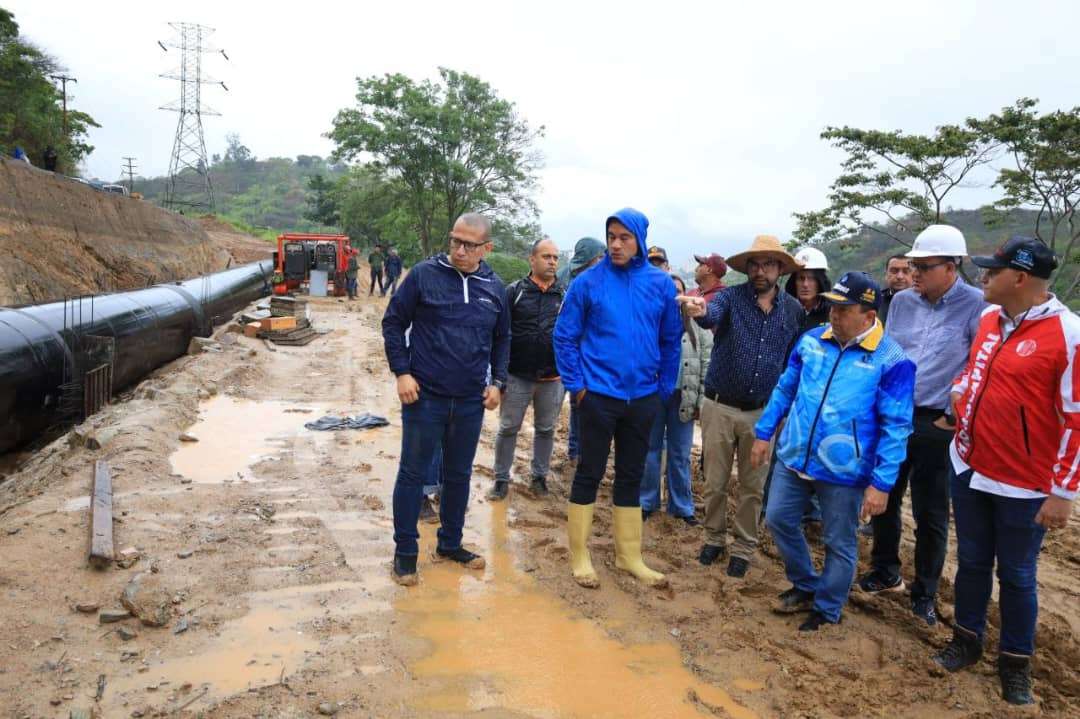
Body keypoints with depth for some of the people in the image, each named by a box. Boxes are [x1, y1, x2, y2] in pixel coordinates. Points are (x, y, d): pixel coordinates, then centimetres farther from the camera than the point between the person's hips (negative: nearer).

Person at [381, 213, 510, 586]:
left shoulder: (494, 287, 4)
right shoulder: (424, 274, -8)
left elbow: (502, 339, 15)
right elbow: (393, 322, -3)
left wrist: (497, 382, 7)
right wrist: (402, 372, -10)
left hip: (471, 401, 4)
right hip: (424, 396, -4)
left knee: (459, 475, 15)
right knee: (413, 474, 5)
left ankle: (450, 544, 32)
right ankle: (405, 551, 20)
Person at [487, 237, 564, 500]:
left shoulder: (565, 296, 3)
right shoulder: (514, 291, -3)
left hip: (552, 379, 2)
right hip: (517, 376, -2)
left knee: (545, 430, 14)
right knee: (508, 428, 7)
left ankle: (539, 476, 30)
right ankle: (501, 478, 21)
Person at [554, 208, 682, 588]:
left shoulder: (661, 285, 1)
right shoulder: (588, 282, -7)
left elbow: (671, 341, 8)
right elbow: (565, 336, -3)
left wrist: (664, 389, 6)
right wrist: (576, 385, -7)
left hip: (643, 398, 3)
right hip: (598, 395, -3)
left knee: (631, 477, 14)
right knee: (589, 474, 6)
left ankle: (629, 554, 28)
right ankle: (579, 555, 20)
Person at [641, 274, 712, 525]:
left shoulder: (698, 325, 2)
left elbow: (707, 365, 2)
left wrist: (701, 401, -3)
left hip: (683, 397, 1)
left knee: (680, 454, 9)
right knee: (650, 450, 10)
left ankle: (682, 506, 22)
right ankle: (646, 502, 23)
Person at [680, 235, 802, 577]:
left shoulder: (794, 309, 1)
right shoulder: (730, 296, -8)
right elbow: (714, 314, -32)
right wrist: (701, 310, -56)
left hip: (762, 413, 2)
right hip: (720, 407, -2)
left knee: (753, 486, 13)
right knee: (715, 482, 11)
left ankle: (744, 547, 29)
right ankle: (714, 538, 31)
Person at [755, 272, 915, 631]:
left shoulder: (891, 360, -13)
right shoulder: (811, 340, 1)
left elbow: (896, 427, -12)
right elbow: (785, 389, 12)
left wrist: (882, 483, -15)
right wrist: (764, 432, 12)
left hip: (844, 470, -5)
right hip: (793, 457, 5)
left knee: (839, 544, 10)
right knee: (779, 520, 14)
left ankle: (826, 610, 33)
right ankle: (806, 586, 38)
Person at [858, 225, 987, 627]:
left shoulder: (976, 306, -11)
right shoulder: (902, 301, 4)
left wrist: (955, 416, -10)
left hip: (936, 424, -5)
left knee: (931, 515, 7)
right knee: (884, 499, 15)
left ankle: (924, 595, 24)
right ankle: (885, 574, 35)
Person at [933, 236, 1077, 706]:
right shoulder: (988, 319, 2)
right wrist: (958, 398, 9)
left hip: (1024, 486, -5)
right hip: (968, 468, 6)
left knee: (1016, 576, 11)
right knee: (971, 561, 18)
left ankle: (1016, 664, 30)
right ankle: (966, 640, 36)